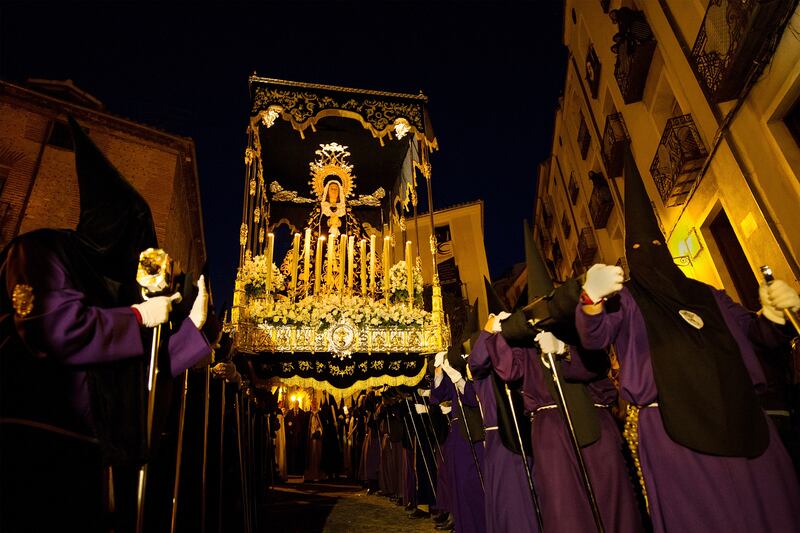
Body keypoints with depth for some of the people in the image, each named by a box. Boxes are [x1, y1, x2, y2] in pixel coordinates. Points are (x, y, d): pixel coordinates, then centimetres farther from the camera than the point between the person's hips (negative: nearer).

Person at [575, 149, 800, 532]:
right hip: (672, 430, -5)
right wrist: (591, 299, -37)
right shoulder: (625, 300, 3)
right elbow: (595, 337, -15)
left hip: (741, 421, 5)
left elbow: (763, 336, 19)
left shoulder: (708, 295, 18)